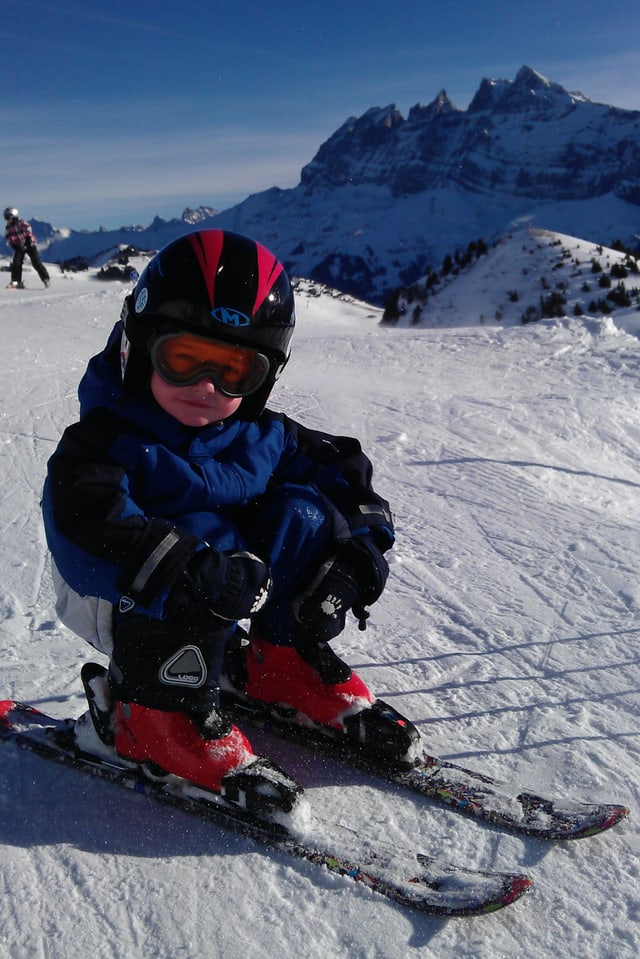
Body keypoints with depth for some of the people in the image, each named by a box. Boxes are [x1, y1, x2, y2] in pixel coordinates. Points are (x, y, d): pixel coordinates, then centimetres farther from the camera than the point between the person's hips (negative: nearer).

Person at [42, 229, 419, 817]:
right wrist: (189, 569, -47)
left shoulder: (262, 436, -6)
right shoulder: (105, 442, -20)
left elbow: (341, 466, 1)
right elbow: (85, 529, -35)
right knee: (199, 549, -36)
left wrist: (361, 548, -14)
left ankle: (282, 662, -2)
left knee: (302, 509, -14)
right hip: (121, 598, -5)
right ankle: (155, 711, -17)